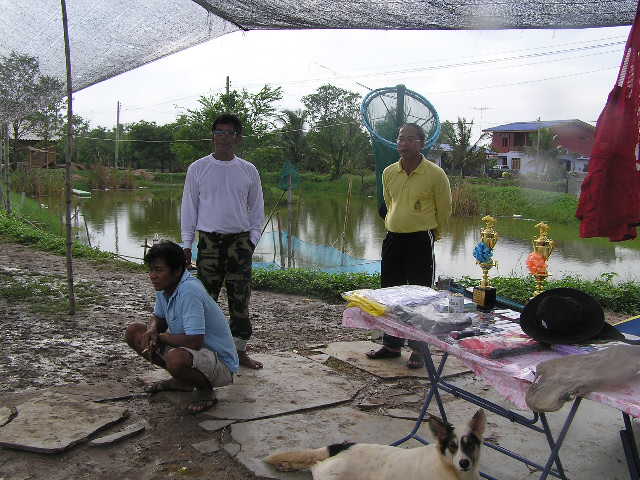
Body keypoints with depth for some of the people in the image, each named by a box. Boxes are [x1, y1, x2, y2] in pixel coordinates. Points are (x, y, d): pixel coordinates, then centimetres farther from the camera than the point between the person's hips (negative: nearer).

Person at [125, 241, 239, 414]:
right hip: (186, 348, 9)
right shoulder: (165, 285, -2)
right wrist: (152, 330, -9)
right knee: (134, 332, 4)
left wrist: (160, 337, -16)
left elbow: (194, 341, -34)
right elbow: (158, 318, 16)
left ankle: (205, 389, -5)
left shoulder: (189, 291, -29)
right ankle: (181, 380, 15)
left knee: (176, 359, -39)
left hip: (221, 362, -9)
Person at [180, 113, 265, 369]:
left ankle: (240, 350, 16)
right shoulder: (198, 168, 4)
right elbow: (189, 207, 5)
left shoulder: (249, 170, 7)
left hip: (240, 240, 1)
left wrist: (253, 238, 3)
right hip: (209, 240, -1)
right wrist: (186, 244, 1)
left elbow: (256, 208, 13)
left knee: (240, 298, 4)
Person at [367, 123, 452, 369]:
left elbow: (444, 210, 3)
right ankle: (391, 344, 25)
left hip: (420, 241, -5)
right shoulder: (388, 172, 6)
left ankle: (419, 349, 13)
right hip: (393, 238, 5)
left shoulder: (435, 174, -9)